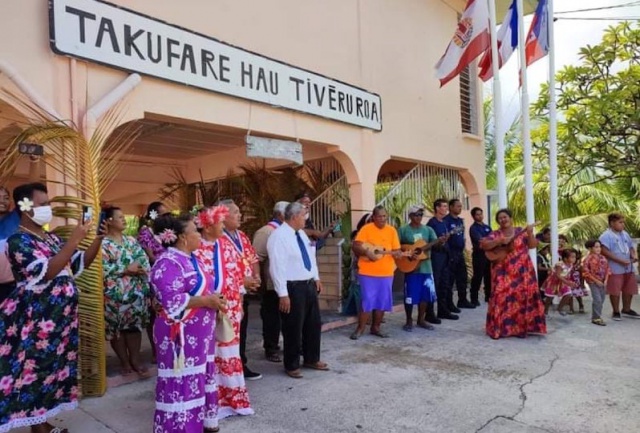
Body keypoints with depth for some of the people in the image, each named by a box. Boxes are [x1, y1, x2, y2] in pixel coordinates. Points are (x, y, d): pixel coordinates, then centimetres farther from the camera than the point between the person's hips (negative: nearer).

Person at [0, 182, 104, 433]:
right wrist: (74, 240, -28)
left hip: (60, 317, 8)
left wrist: (98, 238, 0)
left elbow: (80, 264, 14)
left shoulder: (51, 238, 11)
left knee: (54, 367, 14)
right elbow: (44, 273, -26)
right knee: (34, 370, 1)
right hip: (35, 320, -8)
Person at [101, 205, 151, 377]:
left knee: (135, 325, 8)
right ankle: (124, 361, 19)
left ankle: (135, 360, 19)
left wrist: (141, 269, -14)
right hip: (115, 294, -5)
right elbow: (102, 269, -17)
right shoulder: (103, 244, -7)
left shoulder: (131, 240, 12)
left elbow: (144, 260, 7)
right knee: (117, 328, 5)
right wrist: (126, 269, -16)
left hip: (136, 292, 5)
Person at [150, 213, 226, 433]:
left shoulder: (190, 259, 11)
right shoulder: (168, 263, -19)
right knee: (182, 385, 1)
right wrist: (207, 301, -20)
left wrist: (213, 299, 4)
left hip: (199, 334, 10)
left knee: (199, 380, 19)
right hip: (181, 336, -10)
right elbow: (172, 301, -28)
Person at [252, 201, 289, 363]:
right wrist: (261, 282, -14)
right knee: (272, 318, 7)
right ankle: (271, 350, 21)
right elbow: (256, 259, -14)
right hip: (273, 285, -7)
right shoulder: (265, 232, -11)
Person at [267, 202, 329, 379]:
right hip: (293, 288, -9)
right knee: (294, 328, 5)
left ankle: (312, 359, 36)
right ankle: (291, 365, 23)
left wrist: (316, 278, 16)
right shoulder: (279, 236, -18)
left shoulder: (301, 233, 10)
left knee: (314, 324, 18)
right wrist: (283, 294, -23)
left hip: (309, 285, 9)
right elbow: (277, 267, -22)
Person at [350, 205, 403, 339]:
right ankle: (360, 328, 10)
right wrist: (366, 252, -26)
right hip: (368, 272, -4)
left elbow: (397, 251, 9)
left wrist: (393, 253, -13)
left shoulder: (392, 230, 7)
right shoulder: (366, 229, -5)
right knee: (368, 301, -4)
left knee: (383, 301, 9)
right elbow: (355, 246, -11)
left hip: (386, 272, 5)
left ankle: (376, 327, 24)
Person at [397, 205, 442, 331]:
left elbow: (434, 244, -5)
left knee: (426, 294, 9)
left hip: (425, 267, 4)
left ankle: (421, 319, 24)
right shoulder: (403, 230, -4)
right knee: (410, 295, 1)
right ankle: (409, 321, 17)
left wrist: (441, 241, -27)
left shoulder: (428, 229, 6)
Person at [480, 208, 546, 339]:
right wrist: (499, 241, -19)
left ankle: (522, 326, 11)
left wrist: (530, 234, -15)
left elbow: (532, 245, 2)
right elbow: (483, 245, -9)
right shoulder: (495, 234, 4)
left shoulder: (521, 231, 8)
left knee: (524, 296, 0)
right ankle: (500, 327, 2)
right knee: (501, 297, -7)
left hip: (522, 271, 1)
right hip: (503, 272, -1)